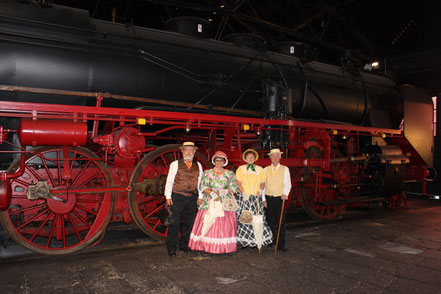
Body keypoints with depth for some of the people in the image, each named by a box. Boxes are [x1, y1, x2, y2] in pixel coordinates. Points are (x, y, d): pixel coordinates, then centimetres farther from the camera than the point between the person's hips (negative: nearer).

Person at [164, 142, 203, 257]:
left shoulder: (198, 165, 12)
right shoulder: (175, 164, 2)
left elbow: (200, 182, 13)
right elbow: (169, 181, 1)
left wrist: (200, 196, 8)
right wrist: (168, 197, -4)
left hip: (192, 199, 4)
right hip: (177, 197, -3)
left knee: (189, 223, 10)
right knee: (175, 223, -4)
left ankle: (184, 245, 24)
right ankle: (171, 248, 6)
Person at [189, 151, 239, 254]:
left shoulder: (230, 174, 10)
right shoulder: (207, 173, 9)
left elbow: (234, 187, 3)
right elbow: (203, 187, 1)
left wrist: (224, 191, -15)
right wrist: (212, 193, -15)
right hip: (209, 202, 0)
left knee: (225, 225, -4)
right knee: (208, 224, -6)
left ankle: (223, 247, 3)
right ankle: (207, 245, 2)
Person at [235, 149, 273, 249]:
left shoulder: (260, 169, 12)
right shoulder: (241, 169, 6)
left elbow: (263, 183, 13)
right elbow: (238, 183, 0)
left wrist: (260, 190, -6)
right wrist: (244, 194, -12)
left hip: (257, 198, 2)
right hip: (244, 198, -1)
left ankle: (255, 241, 5)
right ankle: (244, 241, 3)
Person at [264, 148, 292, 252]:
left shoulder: (285, 169, 5)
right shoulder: (266, 169, 9)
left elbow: (288, 184, 1)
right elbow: (263, 184, 10)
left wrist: (285, 194, -16)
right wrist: (263, 199, 5)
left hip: (280, 198, -2)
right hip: (269, 198, 2)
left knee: (281, 221, -4)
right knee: (270, 221, 6)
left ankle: (281, 244, 2)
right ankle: (271, 241, 21)